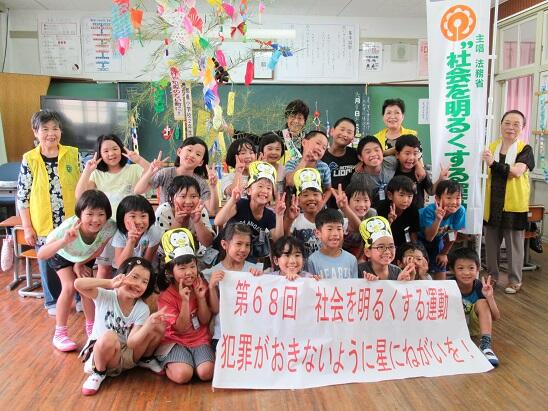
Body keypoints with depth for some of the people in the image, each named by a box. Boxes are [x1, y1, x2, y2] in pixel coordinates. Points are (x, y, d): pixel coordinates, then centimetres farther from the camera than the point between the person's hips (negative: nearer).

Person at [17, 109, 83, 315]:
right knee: (49, 264, 13)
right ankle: (53, 301, 32)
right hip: (43, 225, 0)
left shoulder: (73, 154, -3)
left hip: (73, 222, 0)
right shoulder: (29, 160, -4)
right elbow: (22, 196, -1)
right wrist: (27, 227, -3)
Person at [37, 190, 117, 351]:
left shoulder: (110, 227, -37)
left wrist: (80, 264, -11)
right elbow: (41, 255, -46)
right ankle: (60, 333, -1)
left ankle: (91, 326, 17)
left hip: (86, 256, 2)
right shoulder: (68, 227, -42)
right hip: (63, 255, -2)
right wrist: (64, 241, -61)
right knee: (70, 287, -17)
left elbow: (99, 250, -16)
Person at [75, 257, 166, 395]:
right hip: (101, 352, -3)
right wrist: (110, 283, -34)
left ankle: (146, 359, 9)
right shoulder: (105, 296, -15)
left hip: (128, 354, 3)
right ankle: (99, 372, -8)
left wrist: (150, 323, -38)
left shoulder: (142, 309, -11)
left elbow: (131, 343, -21)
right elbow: (78, 284, -32)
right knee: (109, 337, -40)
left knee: (158, 327, -19)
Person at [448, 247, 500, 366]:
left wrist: (490, 297, -35)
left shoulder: (480, 287, -18)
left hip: (474, 326, 1)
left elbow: (495, 317, -19)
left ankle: (486, 344, -31)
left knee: (482, 302, -24)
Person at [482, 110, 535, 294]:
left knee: (514, 243, 6)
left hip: (515, 204, -4)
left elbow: (517, 171, -22)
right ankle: (492, 275, 29)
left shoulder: (525, 149, -5)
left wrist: (494, 164, -27)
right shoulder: (492, 146, 7)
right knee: (491, 242, 13)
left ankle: (515, 280, 20)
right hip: (493, 203, 4)